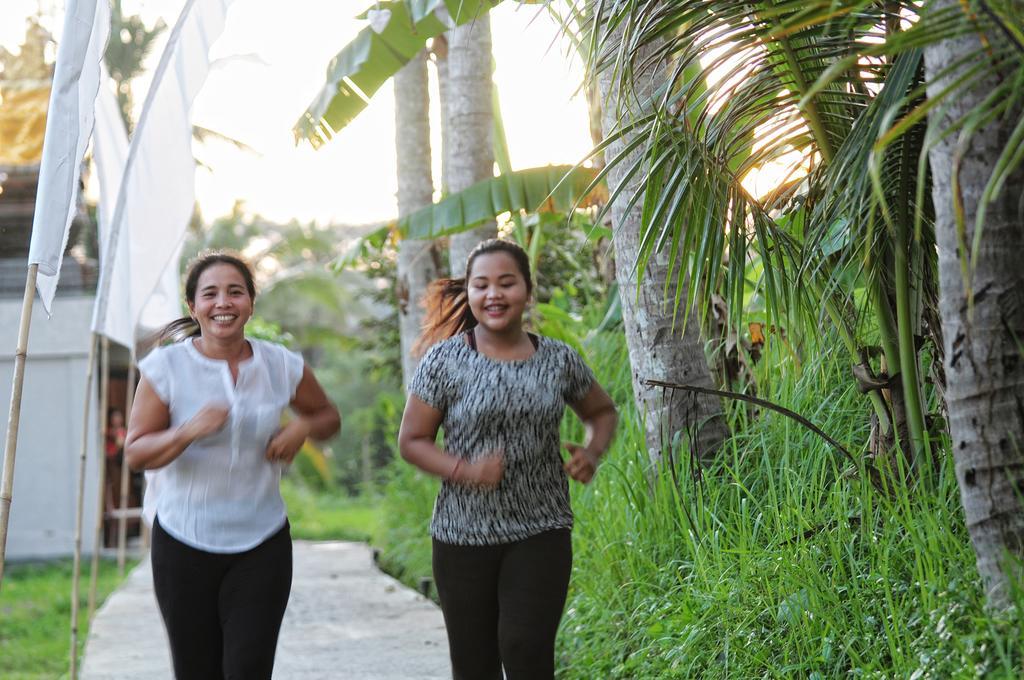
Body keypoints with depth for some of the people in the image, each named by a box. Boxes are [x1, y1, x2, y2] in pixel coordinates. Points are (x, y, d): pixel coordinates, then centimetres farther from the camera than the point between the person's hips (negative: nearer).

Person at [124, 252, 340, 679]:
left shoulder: (282, 366, -1)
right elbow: (135, 454, -7)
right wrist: (188, 432, -26)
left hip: (262, 547, 1)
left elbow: (328, 417, 16)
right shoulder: (166, 368, -6)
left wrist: (302, 427, -8)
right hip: (183, 544, 0)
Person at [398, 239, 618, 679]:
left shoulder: (558, 361, 3)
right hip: (464, 535, 0)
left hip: (541, 532, 0)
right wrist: (464, 471, -18)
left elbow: (602, 411, 20)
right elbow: (412, 440, 0)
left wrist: (593, 452, -2)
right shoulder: (444, 361, -4)